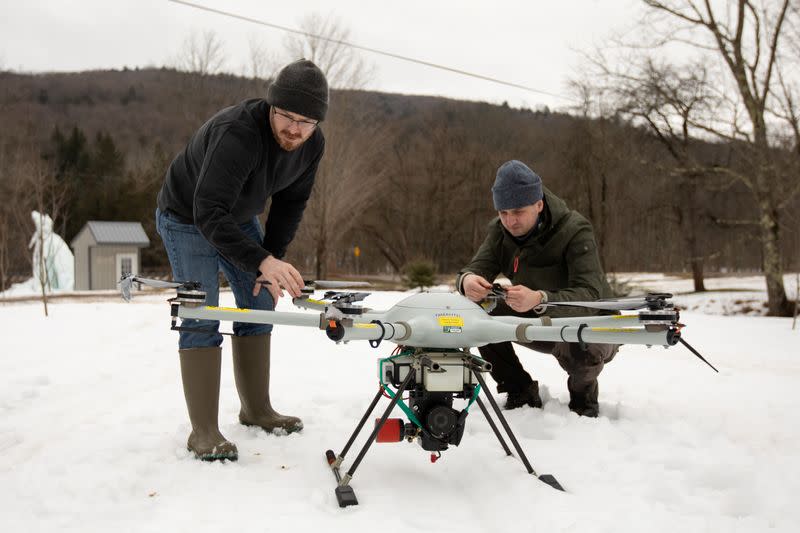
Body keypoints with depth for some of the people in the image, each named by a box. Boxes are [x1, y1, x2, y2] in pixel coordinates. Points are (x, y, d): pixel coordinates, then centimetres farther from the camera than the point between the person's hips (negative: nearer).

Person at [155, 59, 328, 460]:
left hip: (240, 218, 7)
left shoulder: (312, 145, -16)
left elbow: (290, 205, -2)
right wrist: (262, 261, -56)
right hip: (188, 219, -7)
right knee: (200, 317, -13)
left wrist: (272, 263, -9)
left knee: (259, 305, 8)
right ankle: (203, 431, -7)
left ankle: (256, 409, 21)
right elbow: (208, 214, -46)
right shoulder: (236, 133, -40)